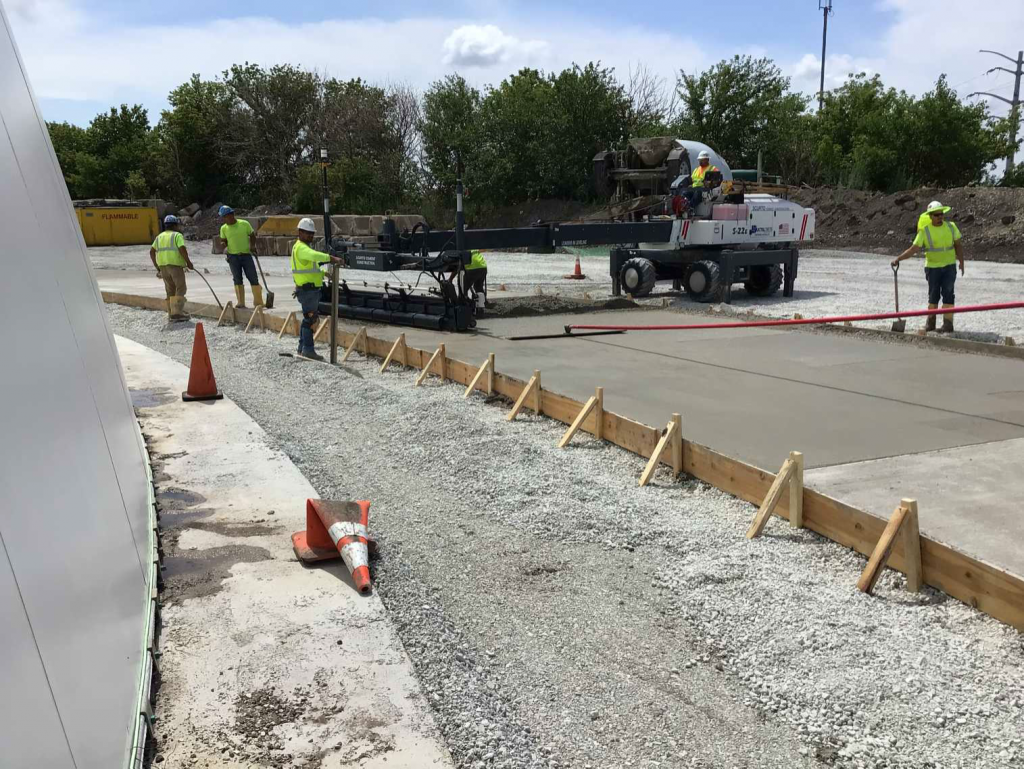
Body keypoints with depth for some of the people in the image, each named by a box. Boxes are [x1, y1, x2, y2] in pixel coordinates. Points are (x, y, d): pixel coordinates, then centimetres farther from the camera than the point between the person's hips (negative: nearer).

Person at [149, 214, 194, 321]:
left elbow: (151, 251, 12)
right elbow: (182, 249, -15)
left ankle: (171, 312, 17)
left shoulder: (159, 236, 18)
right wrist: (188, 262, -5)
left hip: (162, 266, 6)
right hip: (175, 265, -6)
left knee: (170, 290, 15)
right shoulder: (177, 235, 0)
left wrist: (157, 267, 16)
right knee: (180, 289, -3)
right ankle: (177, 312, -12)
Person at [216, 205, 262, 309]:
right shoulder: (224, 228, 5)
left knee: (253, 278, -3)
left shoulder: (244, 224, -1)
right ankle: (240, 302, 8)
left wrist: (252, 245, -8)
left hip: (246, 254, -2)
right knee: (237, 279, 3)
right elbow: (223, 241, 10)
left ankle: (258, 302, 5)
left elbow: (252, 235, 8)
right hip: (233, 256, 2)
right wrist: (224, 246, -12)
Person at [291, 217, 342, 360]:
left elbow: (313, 267, 22)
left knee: (308, 318, 17)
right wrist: (332, 258, -41)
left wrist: (324, 273, 6)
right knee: (309, 318, -9)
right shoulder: (301, 247, -14)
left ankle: (302, 347, 26)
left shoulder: (305, 247, 20)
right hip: (308, 289, -11)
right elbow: (315, 255, -34)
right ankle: (308, 350, -6)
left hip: (312, 289, 11)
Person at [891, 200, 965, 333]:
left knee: (948, 294, -5)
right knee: (933, 295, 8)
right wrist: (898, 259, -21)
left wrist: (961, 262, 3)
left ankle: (948, 325, -3)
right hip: (932, 267, -1)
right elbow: (913, 249, -10)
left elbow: (958, 245, 9)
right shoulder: (925, 231, -5)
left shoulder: (951, 227, 3)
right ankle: (930, 323, 22)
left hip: (949, 266, 1)